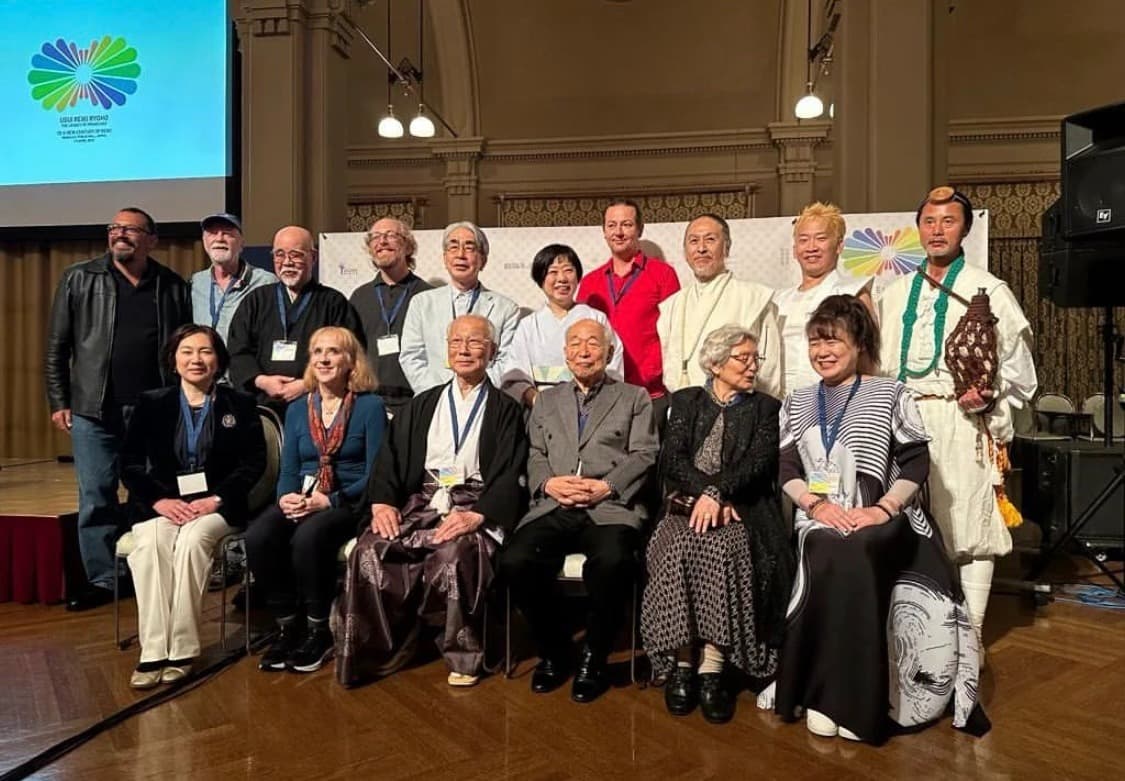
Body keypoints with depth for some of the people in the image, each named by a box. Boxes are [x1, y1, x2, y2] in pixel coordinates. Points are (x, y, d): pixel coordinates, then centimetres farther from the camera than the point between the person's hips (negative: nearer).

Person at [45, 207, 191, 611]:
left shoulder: (172, 286, 5)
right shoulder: (79, 279, 4)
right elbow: (57, 347, 6)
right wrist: (58, 402, 1)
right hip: (94, 411, 0)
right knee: (96, 499, 5)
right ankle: (101, 579, 17)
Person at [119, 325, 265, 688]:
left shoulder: (240, 404, 7)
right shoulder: (151, 403, 11)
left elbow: (254, 463, 0)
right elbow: (129, 462, 6)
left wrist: (216, 499, -13)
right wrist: (159, 499, -11)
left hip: (216, 506, -2)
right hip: (161, 505, 2)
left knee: (192, 540, -33)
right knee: (150, 545, -30)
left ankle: (181, 650, -24)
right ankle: (153, 653, -27)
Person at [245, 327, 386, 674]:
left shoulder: (370, 406, 0)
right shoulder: (297, 409, 15)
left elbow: (374, 473, -6)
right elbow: (288, 469, 13)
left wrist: (330, 500, -18)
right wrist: (286, 496, -10)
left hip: (349, 502, -4)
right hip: (300, 500, 5)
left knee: (308, 537, -34)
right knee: (257, 536, -26)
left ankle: (318, 631, -12)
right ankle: (287, 626, -7)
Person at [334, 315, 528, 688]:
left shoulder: (505, 410, 10)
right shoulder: (422, 405, 22)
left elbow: (510, 475, -2)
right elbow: (390, 457, 13)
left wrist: (476, 515, -19)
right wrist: (382, 502, -7)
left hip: (473, 504, -3)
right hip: (421, 501, 4)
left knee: (457, 554, -34)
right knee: (369, 552, -24)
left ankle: (464, 656, -12)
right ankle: (376, 649, -6)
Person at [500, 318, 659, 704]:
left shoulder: (634, 397, 17)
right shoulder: (547, 400, 25)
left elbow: (643, 455, 5)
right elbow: (535, 456, 17)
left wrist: (606, 487, -11)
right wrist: (549, 483, -5)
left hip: (610, 508, -2)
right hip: (553, 508, 3)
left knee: (611, 563, -34)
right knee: (514, 562, -25)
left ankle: (594, 657, -6)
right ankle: (554, 651, 1)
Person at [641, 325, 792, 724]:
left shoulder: (766, 408, 14)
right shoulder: (685, 401, 15)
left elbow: (759, 462, -2)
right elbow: (672, 460, 2)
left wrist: (716, 493, -19)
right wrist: (706, 496, -14)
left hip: (741, 511, 0)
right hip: (686, 506, 1)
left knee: (721, 549, -33)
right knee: (679, 548, -31)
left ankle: (712, 667, -28)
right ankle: (682, 664, -23)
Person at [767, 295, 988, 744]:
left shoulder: (890, 394, 8)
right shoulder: (796, 404, 17)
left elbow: (916, 463, 1)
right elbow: (786, 469, 10)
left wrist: (883, 508, -15)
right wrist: (815, 504, -9)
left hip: (881, 520, -2)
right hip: (820, 520, 2)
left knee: (855, 555, -36)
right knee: (827, 559, -33)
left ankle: (856, 698, -23)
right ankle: (822, 692, -20)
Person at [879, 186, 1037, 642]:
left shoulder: (989, 291, 1)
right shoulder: (896, 294, 15)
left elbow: (1017, 368, 0)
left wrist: (989, 397, -17)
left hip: (964, 426, -4)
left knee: (968, 528, -1)